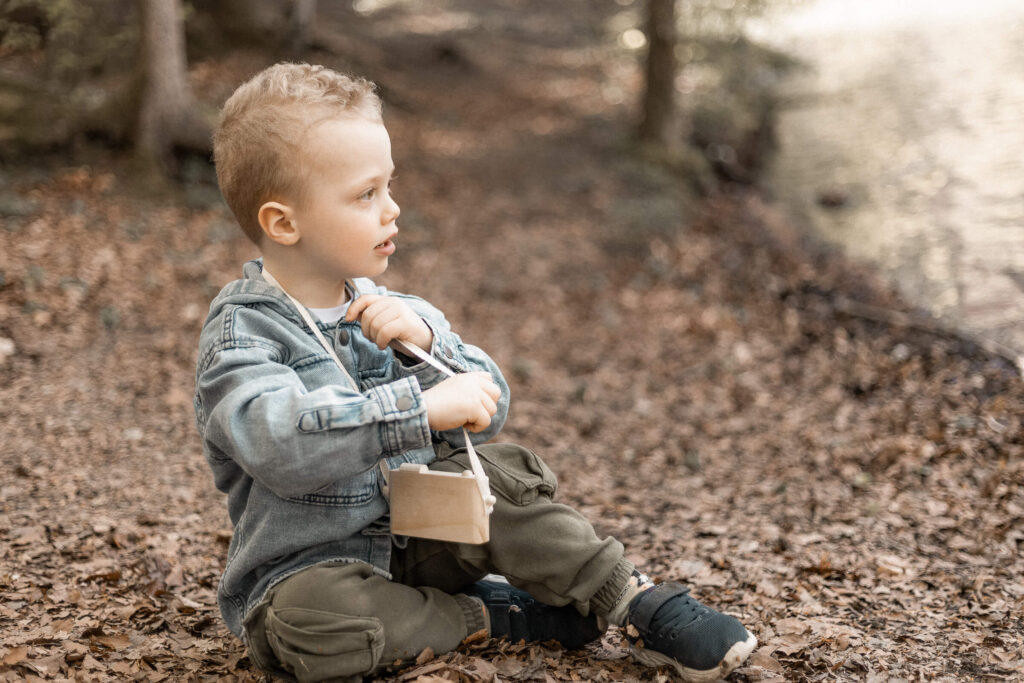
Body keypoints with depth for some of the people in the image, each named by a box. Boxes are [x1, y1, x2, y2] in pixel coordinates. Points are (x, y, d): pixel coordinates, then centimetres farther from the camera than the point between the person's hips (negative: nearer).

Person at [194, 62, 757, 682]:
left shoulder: (389, 313, 5)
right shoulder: (242, 333, -15)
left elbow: (488, 409, -1)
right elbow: (284, 444, -34)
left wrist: (426, 342, -19)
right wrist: (424, 408, -39)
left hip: (414, 534, 5)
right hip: (305, 570, -5)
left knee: (500, 472, -15)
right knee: (310, 619, -35)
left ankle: (639, 606, -8)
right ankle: (493, 614, -15)